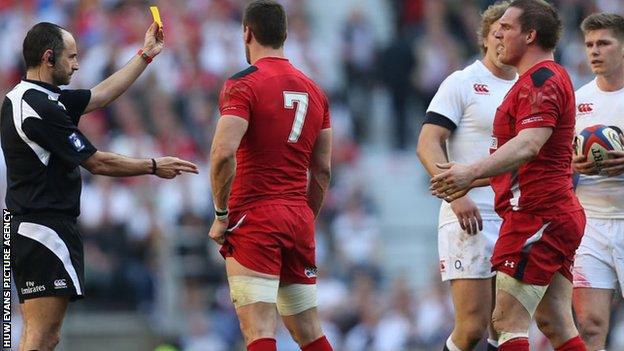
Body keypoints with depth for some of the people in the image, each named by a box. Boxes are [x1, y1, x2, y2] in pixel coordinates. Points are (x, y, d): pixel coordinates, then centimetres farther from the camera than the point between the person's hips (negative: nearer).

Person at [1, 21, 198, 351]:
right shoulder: (42, 109, -18)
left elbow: (102, 94, 23)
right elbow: (97, 162, -11)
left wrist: (145, 54, 28)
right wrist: (154, 166, 1)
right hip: (47, 232, -10)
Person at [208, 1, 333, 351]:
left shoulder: (243, 85, -7)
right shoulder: (313, 90, 13)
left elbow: (223, 154, -19)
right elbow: (322, 171, 15)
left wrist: (221, 214, -9)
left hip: (255, 218, -7)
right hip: (299, 218, 7)